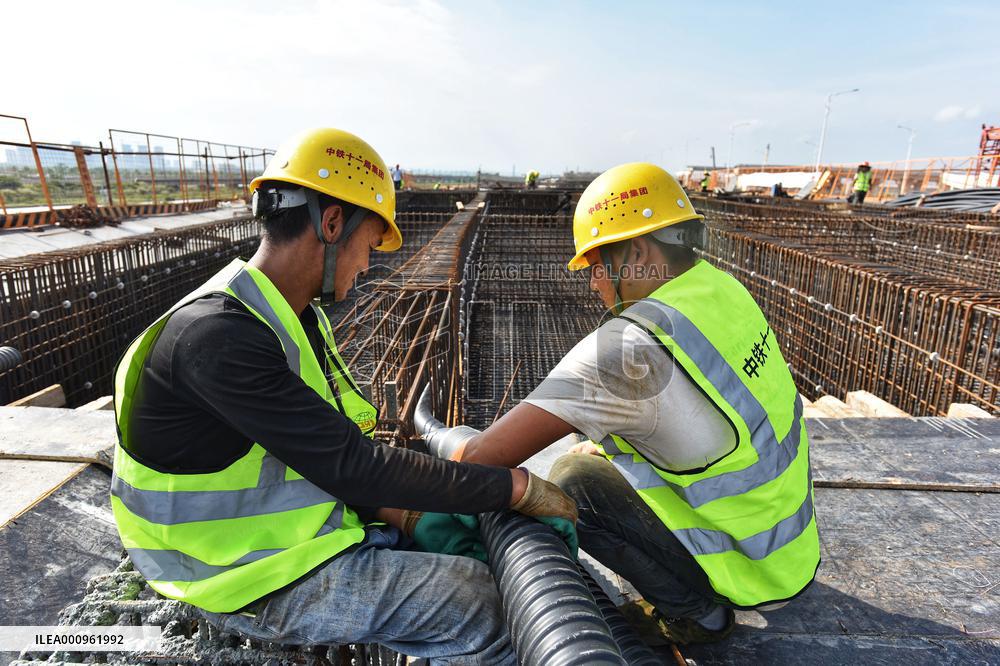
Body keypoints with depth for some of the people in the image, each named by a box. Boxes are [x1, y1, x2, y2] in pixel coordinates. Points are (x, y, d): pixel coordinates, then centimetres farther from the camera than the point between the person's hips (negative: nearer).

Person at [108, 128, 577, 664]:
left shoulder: (297, 318, 4)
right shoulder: (217, 335, -27)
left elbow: (332, 453, 5)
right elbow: (349, 463, -30)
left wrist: (402, 513, -10)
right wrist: (518, 488, -24)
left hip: (297, 525, 9)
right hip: (251, 578, -8)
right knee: (471, 598, -19)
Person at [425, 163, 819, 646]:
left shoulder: (628, 346, -30)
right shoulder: (723, 289, -4)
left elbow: (485, 456, -27)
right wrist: (601, 448, 10)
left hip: (752, 569, -8)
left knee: (572, 481, -13)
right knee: (596, 455, 10)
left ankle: (698, 610, 6)